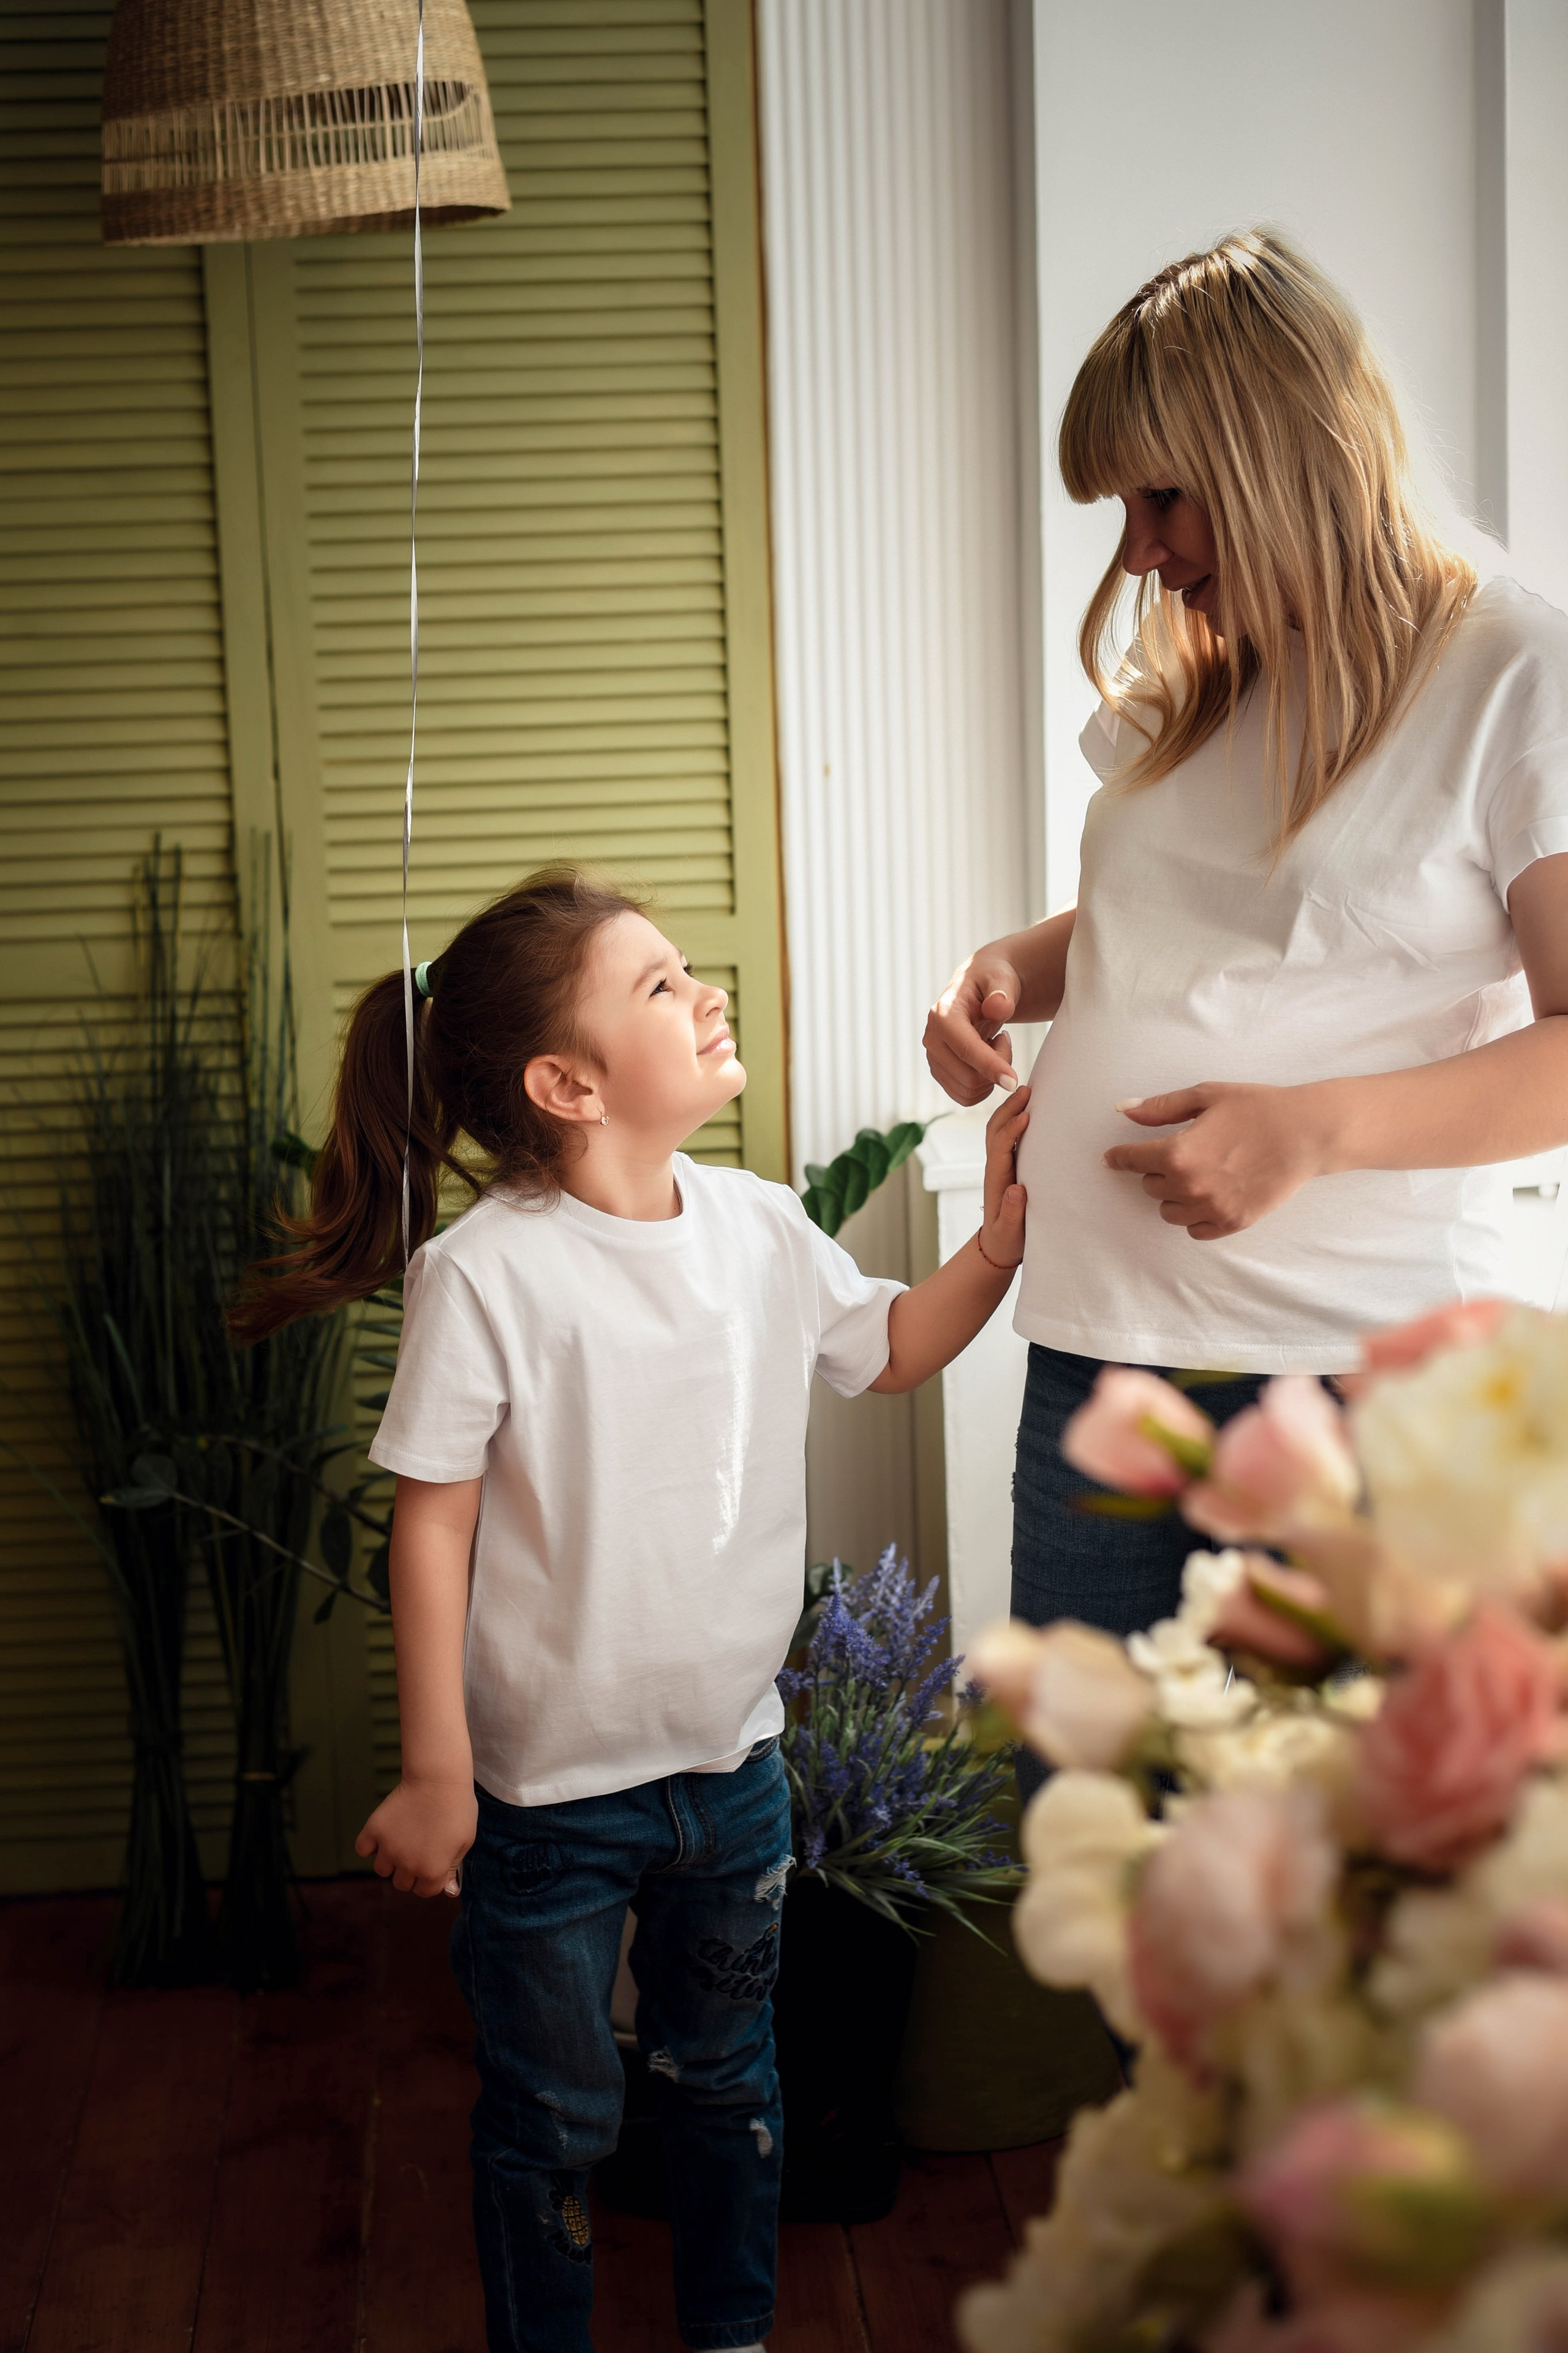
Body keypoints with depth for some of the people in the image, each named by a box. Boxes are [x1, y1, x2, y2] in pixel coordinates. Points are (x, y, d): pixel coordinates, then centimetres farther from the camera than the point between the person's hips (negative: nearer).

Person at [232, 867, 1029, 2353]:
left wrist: (1003, 1234, 1)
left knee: (726, 2077, 23)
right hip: (553, 1788, -5)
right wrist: (435, 1775, -14)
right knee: (551, 2119, 13)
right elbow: (432, 1526, -16)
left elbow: (893, 1349, 15)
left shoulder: (759, 1230, -3)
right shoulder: (484, 1273, -20)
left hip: (733, 1757, 5)